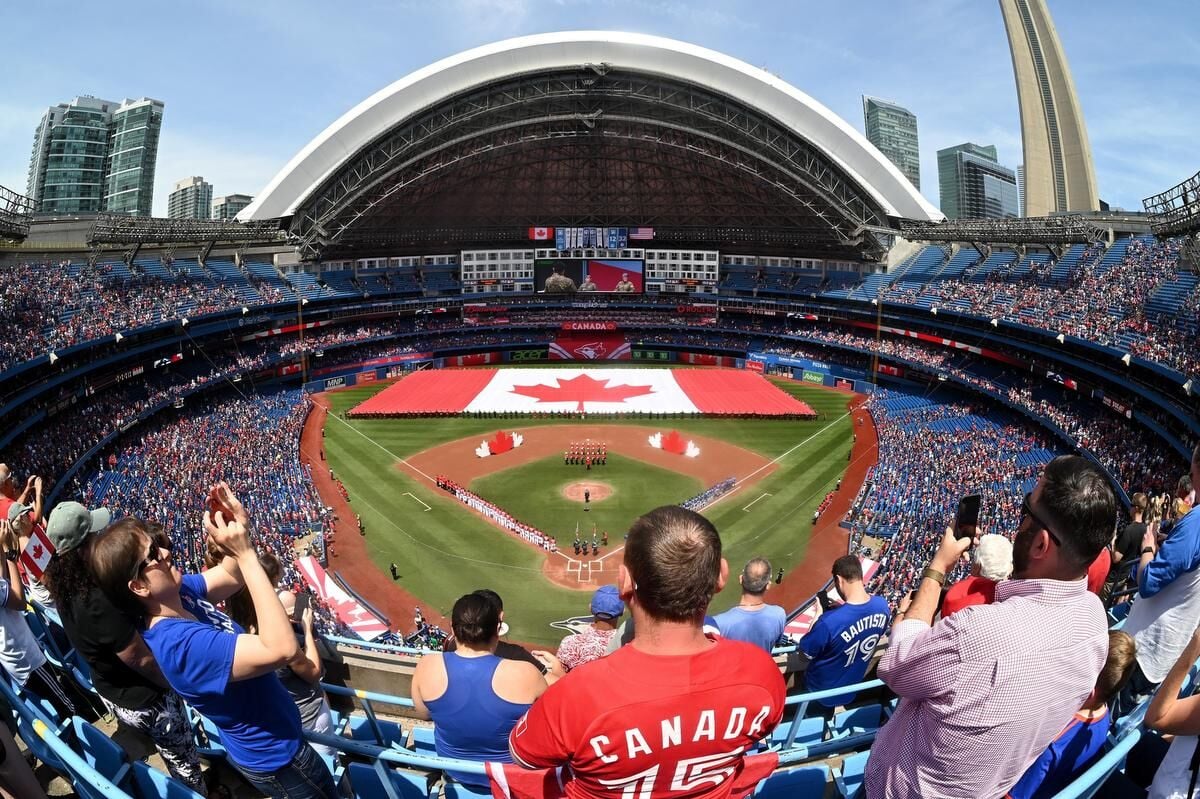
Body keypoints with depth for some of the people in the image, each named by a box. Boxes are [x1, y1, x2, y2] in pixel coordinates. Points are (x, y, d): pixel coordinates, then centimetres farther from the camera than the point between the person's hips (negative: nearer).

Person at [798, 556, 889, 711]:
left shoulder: (829, 621, -41)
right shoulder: (882, 606, -22)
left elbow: (805, 655, -23)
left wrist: (817, 617, -15)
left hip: (821, 690, -5)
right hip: (851, 690, 5)